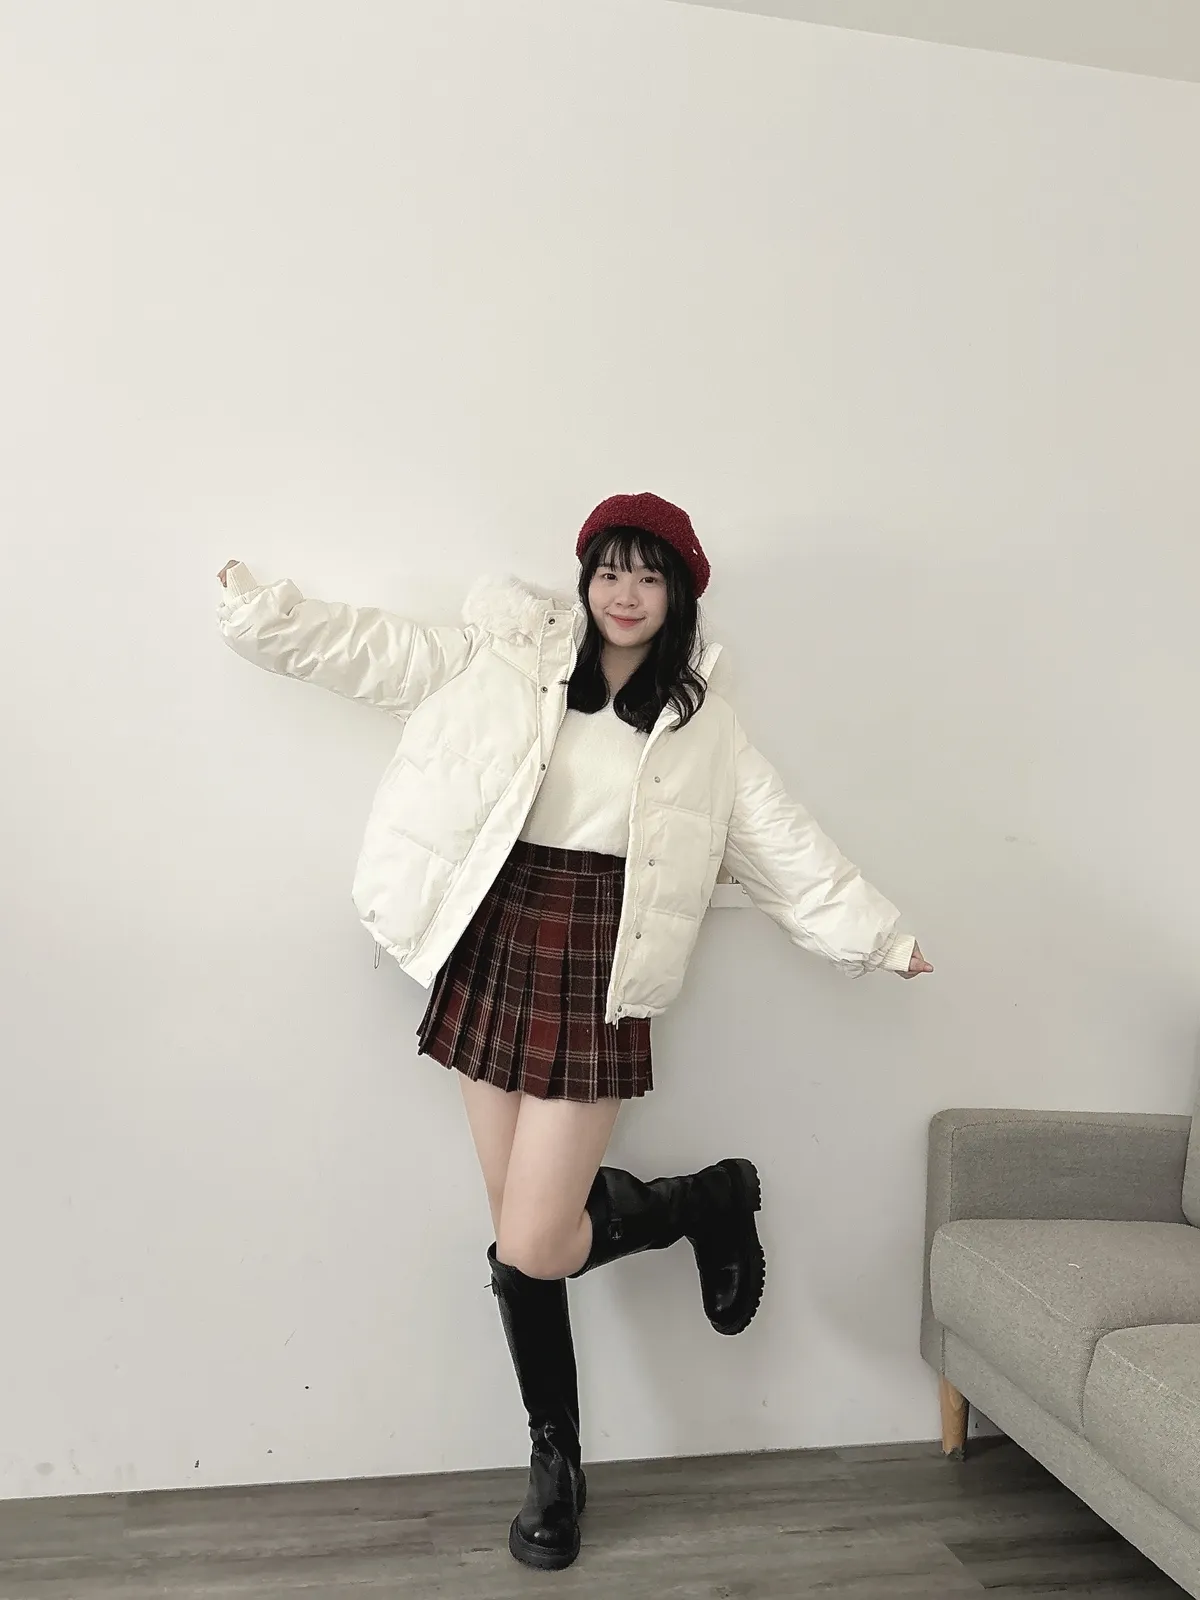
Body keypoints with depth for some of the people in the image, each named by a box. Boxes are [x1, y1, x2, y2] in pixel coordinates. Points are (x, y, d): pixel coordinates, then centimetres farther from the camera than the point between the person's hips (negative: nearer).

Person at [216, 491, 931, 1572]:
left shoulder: (702, 723, 5)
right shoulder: (507, 662, 4)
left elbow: (786, 844, 5)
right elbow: (373, 649, 7)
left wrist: (880, 934, 3)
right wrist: (258, 609, 2)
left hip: (595, 981, -2)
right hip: (493, 957, 2)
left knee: (531, 1250, -7)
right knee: (525, 1241, 7)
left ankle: (710, 1202, 21)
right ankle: (556, 1462, 29)